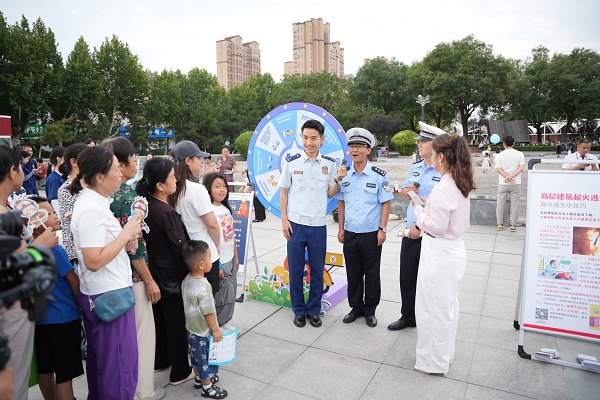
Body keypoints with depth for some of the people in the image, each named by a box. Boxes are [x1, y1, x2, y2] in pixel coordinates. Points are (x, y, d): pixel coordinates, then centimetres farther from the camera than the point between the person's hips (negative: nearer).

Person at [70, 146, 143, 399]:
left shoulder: (93, 201, 8)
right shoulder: (92, 209, -22)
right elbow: (94, 261, -25)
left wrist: (124, 243, 3)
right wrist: (127, 232, -19)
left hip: (97, 294, 10)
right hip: (109, 295, -10)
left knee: (99, 358, 24)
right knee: (121, 363, 3)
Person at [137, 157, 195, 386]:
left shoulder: (147, 206, -1)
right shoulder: (166, 212, -25)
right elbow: (181, 247, -18)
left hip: (155, 270, 8)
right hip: (172, 274, -8)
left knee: (159, 317, 22)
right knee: (177, 322, 6)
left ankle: (160, 360, 40)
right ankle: (179, 372, 21)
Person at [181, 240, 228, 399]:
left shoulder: (187, 280, -5)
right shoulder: (203, 287, -31)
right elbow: (208, 312, -25)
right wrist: (216, 330, -14)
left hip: (191, 328, 8)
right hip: (204, 331, -8)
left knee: (197, 355, 25)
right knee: (207, 358, 11)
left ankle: (200, 378, 45)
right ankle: (207, 387, 28)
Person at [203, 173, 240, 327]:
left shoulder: (226, 208, 9)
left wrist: (236, 257, 17)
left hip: (230, 261, 8)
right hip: (220, 262, -8)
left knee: (230, 295, 15)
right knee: (224, 297, 0)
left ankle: (223, 324, 31)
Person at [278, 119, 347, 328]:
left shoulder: (330, 164, 1)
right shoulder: (291, 162, -2)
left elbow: (330, 194, 7)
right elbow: (284, 191, 4)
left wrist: (337, 180, -11)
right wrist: (284, 219, -2)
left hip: (318, 225, 1)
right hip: (295, 224, -1)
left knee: (317, 270, 10)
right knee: (296, 270, 9)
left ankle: (314, 310, 27)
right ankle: (299, 310, 26)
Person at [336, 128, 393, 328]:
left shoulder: (378, 175, -7)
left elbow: (386, 203, -4)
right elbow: (341, 202, 10)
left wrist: (382, 229, -9)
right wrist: (341, 228, 7)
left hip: (371, 234, -3)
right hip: (350, 234, 3)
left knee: (372, 274, 9)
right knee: (353, 273, 14)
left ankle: (370, 310, 26)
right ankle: (356, 307, 31)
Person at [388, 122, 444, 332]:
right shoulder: (415, 167, 9)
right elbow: (403, 192, 19)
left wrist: (420, 226, -18)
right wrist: (407, 190, -5)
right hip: (410, 232, 7)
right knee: (406, 276, 16)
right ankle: (408, 317, 35)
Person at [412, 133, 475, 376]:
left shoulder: (443, 188, -23)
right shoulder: (460, 184, 6)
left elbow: (436, 226, -21)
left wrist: (418, 207, -10)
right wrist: (428, 203, 7)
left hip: (439, 253, -10)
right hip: (454, 249, 10)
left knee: (433, 307, 6)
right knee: (447, 306, 22)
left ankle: (434, 362, 23)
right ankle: (445, 354, 39)